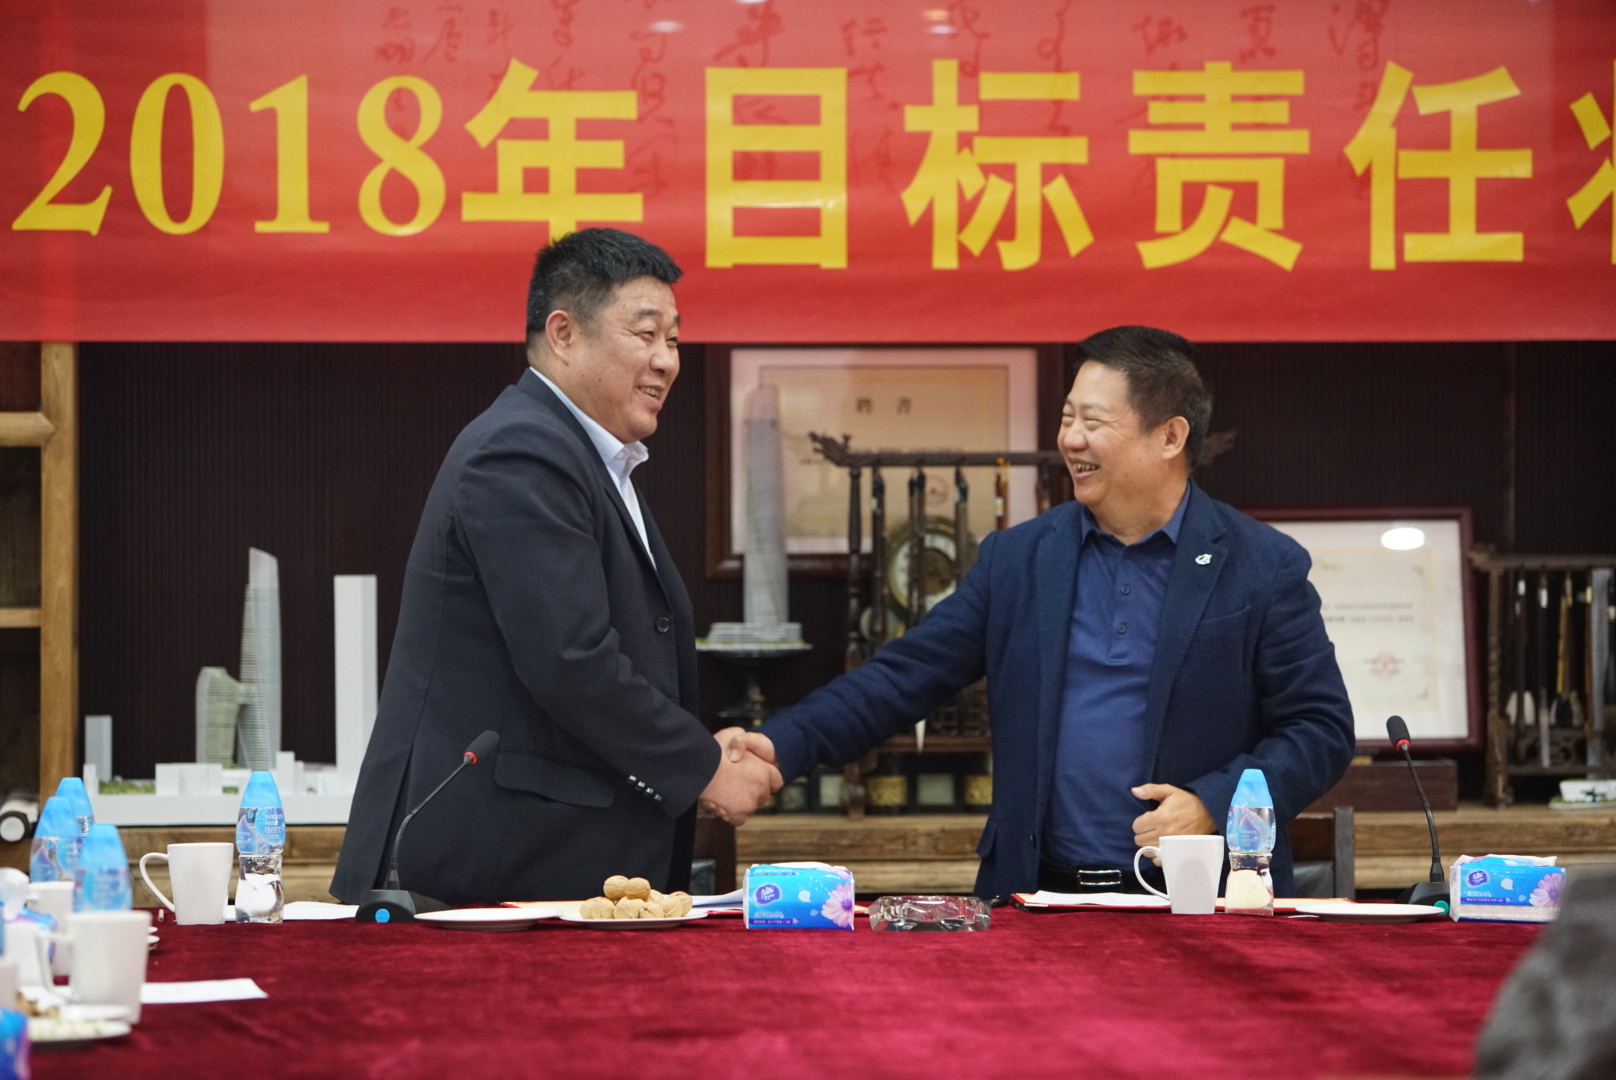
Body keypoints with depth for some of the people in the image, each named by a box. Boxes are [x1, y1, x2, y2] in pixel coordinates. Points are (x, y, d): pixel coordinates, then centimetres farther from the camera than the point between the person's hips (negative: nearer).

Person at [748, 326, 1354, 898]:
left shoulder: (1263, 569, 3)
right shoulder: (1017, 559, 12)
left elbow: (1322, 729, 2)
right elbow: (902, 678, 10)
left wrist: (1214, 806, -13)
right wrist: (782, 746, -4)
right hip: (1038, 897, 2)